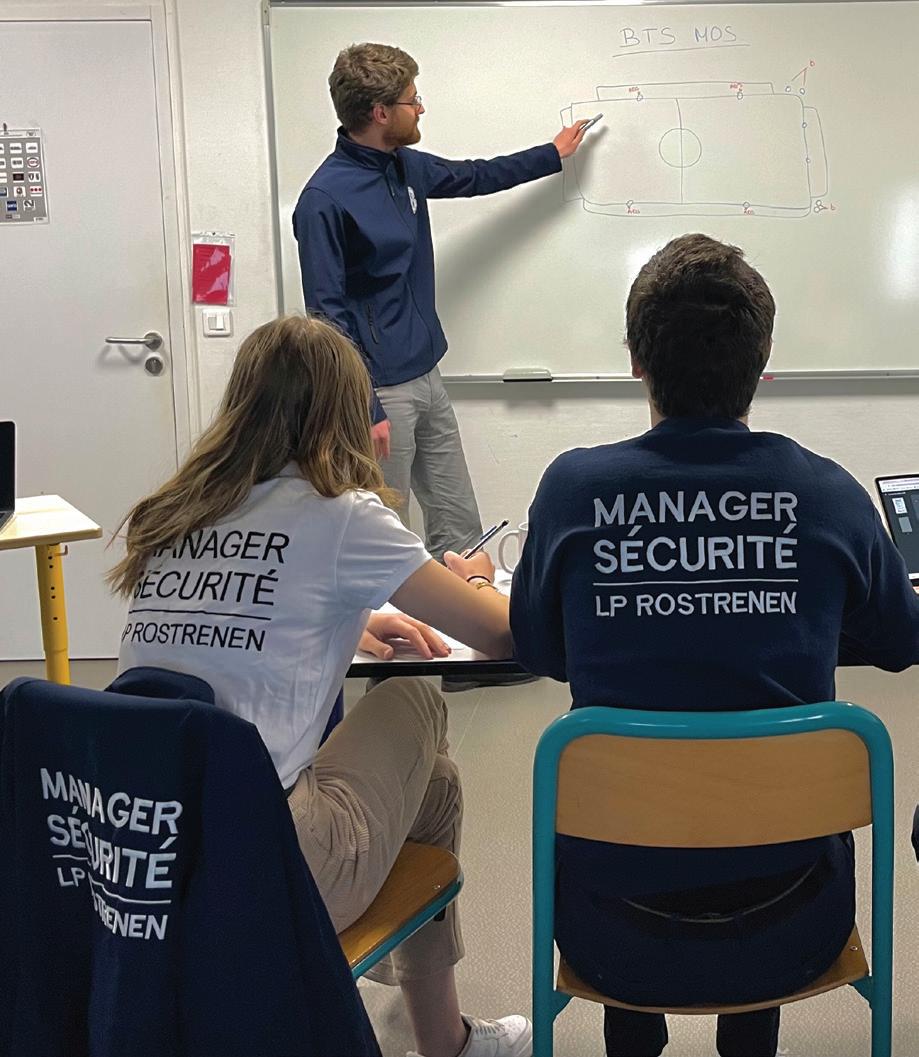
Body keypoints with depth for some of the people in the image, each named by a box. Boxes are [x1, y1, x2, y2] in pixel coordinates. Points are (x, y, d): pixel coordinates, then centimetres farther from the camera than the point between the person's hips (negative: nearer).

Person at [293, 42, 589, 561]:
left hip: (428, 378, 8)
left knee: (461, 529, 11)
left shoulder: (405, 167, 9)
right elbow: (326, 312, -17)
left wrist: (553, 154, 37)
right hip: (383, 392, -8)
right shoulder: (326, 198, -16)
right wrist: (364, 410, -20)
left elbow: (474, 177, 28)